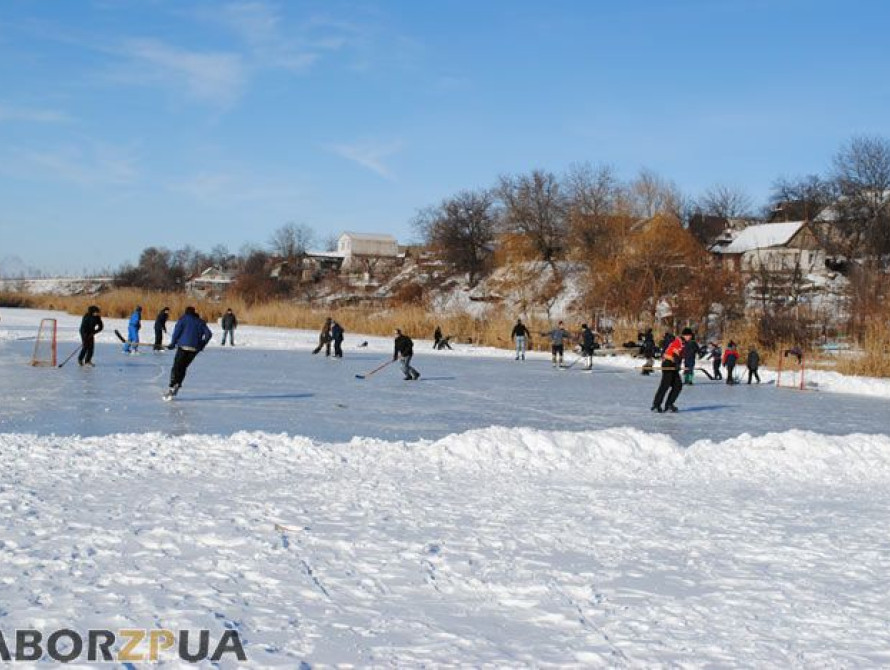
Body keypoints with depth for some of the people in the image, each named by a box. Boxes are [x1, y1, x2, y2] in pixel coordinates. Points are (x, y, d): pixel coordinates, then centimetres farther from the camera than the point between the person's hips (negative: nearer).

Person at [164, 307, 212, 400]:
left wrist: (173, 343, 5)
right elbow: (208, 334, 9)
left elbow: (177, 331, -2)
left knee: (176, 367, -2)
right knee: (183, 368, 13)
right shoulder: (200, 322, 17)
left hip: (183, 347, -4)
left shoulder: (184, 318, 6)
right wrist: (201, 345, 16)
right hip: (194, 349, 4)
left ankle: (172, 388, -15)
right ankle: (176, 387, 3)